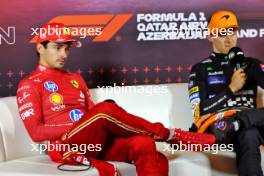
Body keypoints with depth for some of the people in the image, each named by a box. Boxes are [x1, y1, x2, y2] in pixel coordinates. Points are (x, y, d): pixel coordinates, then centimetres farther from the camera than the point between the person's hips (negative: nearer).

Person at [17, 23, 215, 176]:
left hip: (96, 140, 6)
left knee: (144, 144, -23)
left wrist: (107, 124, -5)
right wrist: (77, 123, -13)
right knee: (106, 109, -33)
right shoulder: (30, 85, 3)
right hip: (66, 146, -6)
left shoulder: (76, 79, 24)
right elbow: (36, 132, -8)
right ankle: (171, 135, -16)